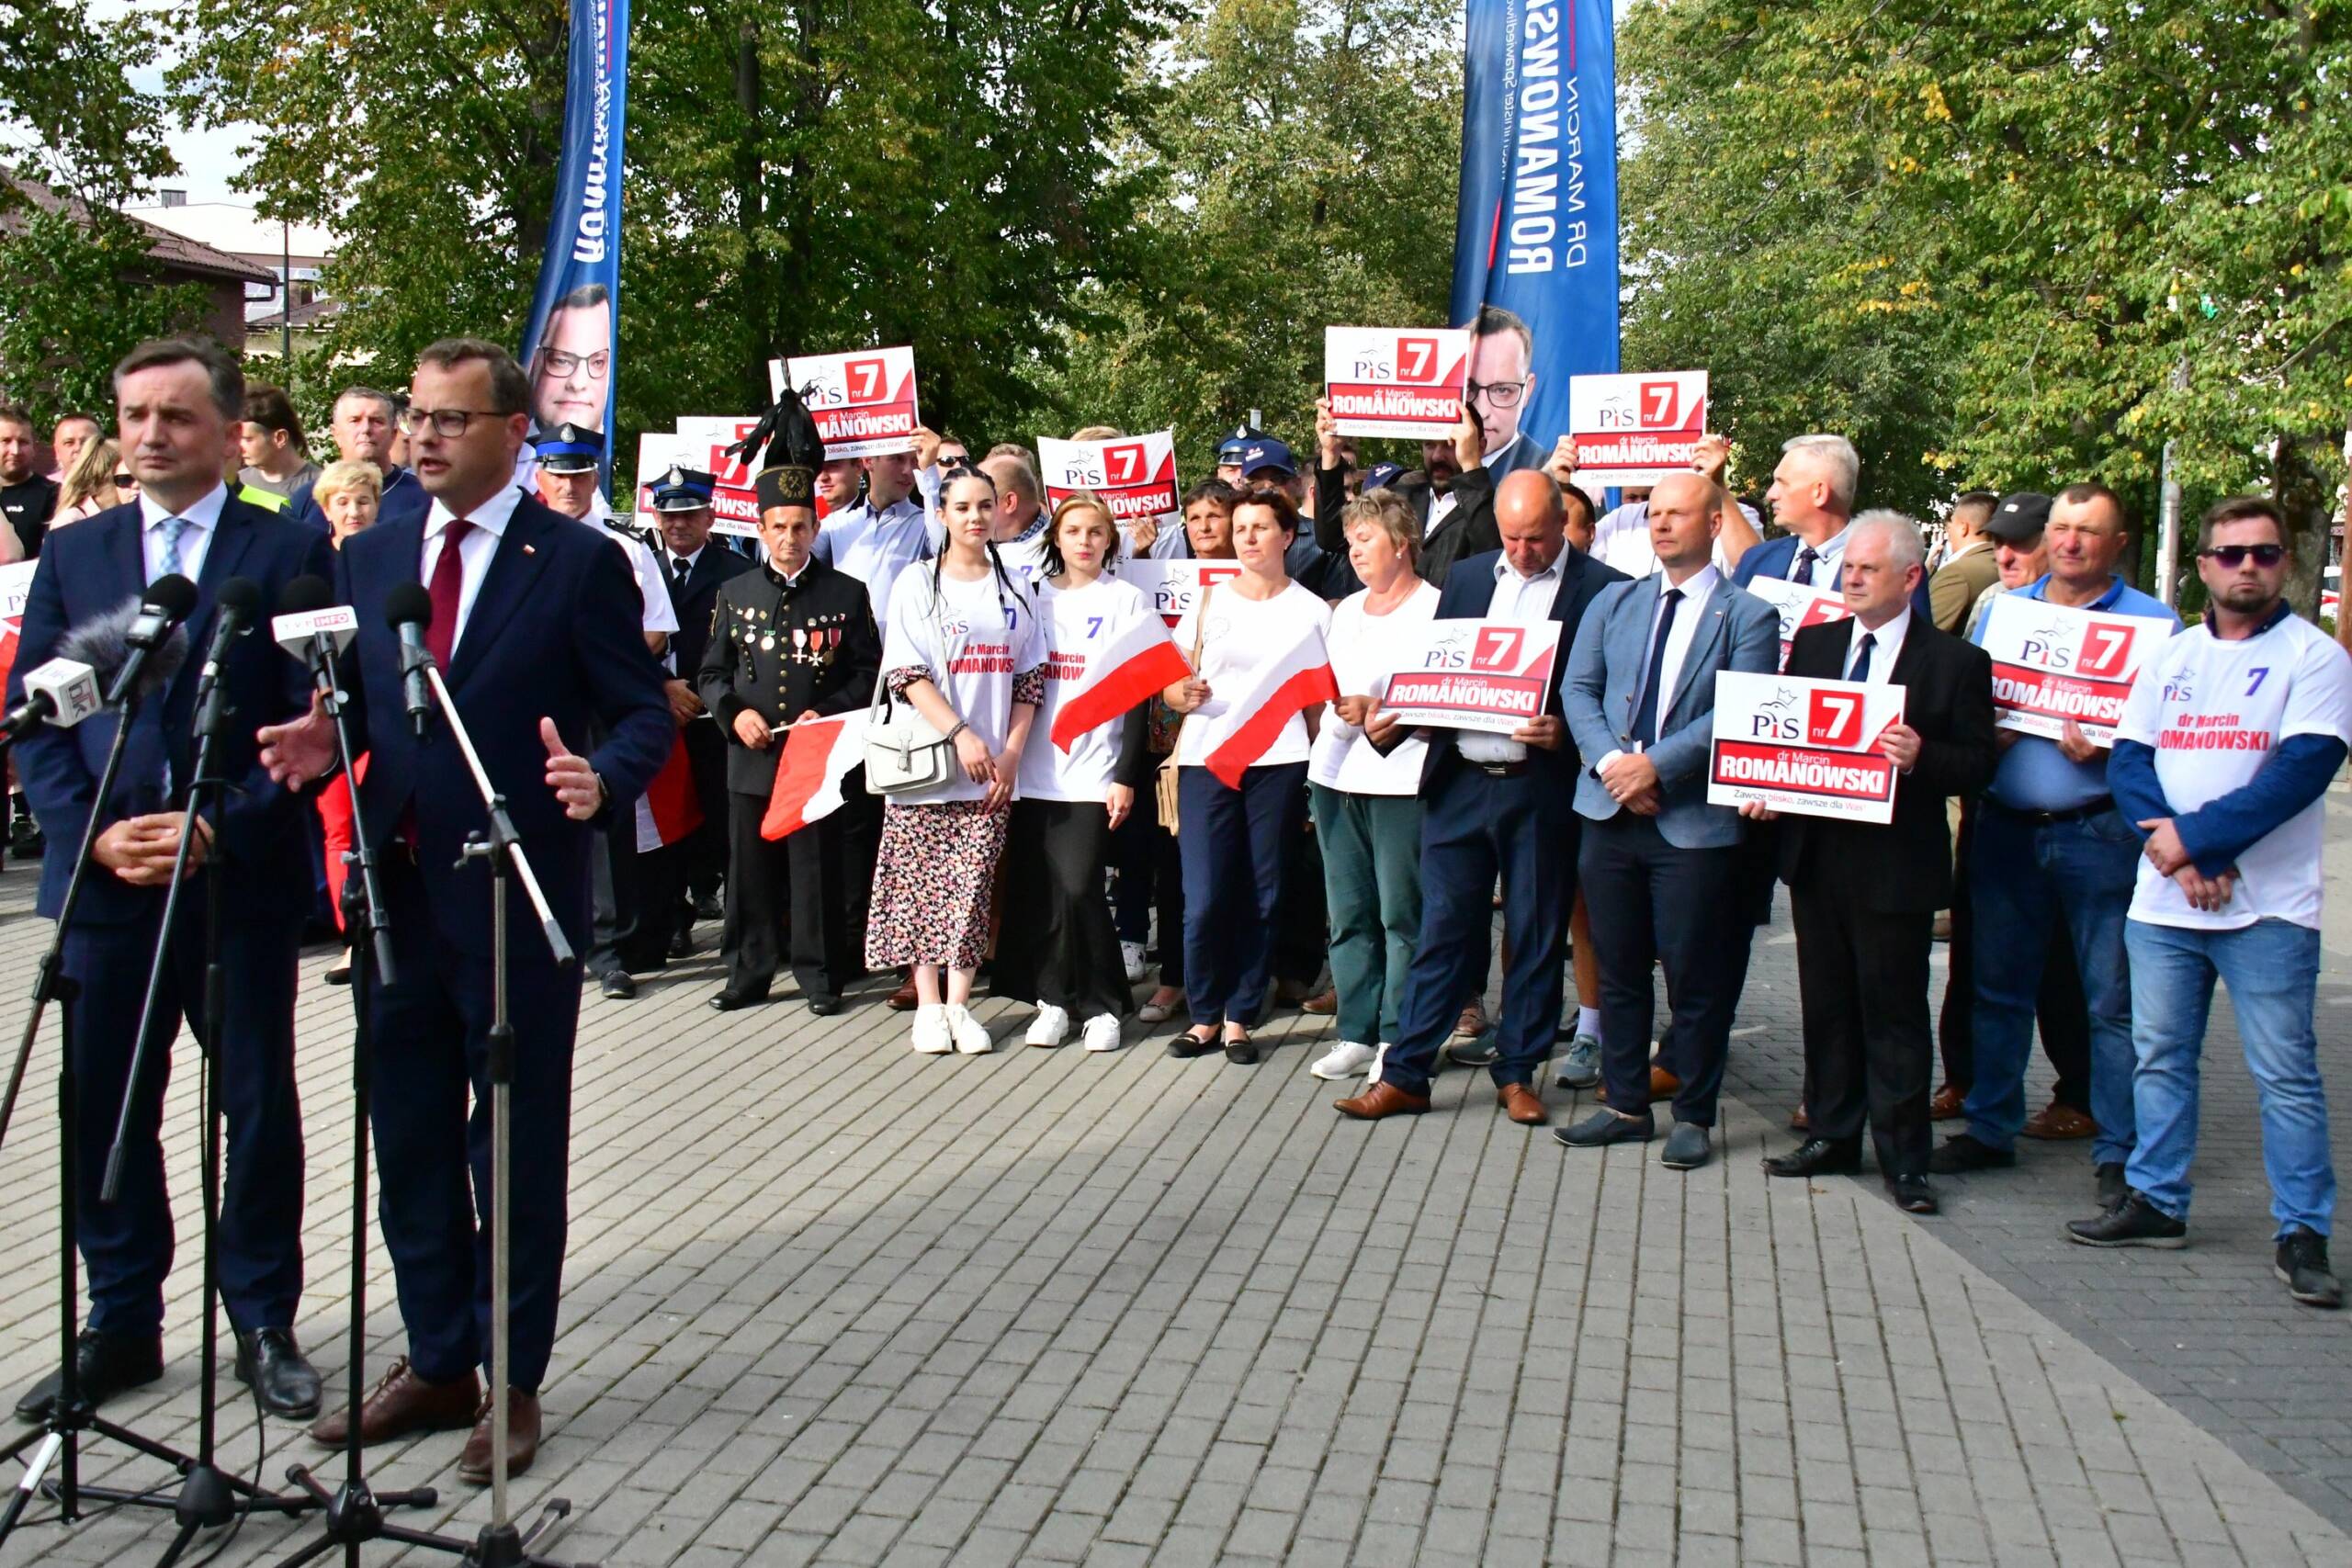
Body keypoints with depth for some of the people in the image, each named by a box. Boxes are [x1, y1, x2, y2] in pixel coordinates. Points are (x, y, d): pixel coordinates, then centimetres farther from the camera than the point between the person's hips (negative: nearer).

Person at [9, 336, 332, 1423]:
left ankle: (264, 1323, 20)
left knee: (259, 1108, 6)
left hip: (241, 879, -3)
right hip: (103, 880, 3)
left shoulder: (289, 553, 0)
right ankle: (121, 1325, 23)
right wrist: (95, 834, -8)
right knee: (103, 1111, 8)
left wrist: (219, 828, -14)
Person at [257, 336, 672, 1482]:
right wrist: (325, 739, -9)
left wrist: (601, 777, -26)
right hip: (398, 892, 5)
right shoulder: (367, 558, 10)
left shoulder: (579, 563, -5)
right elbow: (355, 703, 14)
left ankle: (514, 1382, 20)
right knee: (408, 1141, 14)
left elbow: (644, 713, -6)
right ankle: (437, 1362, 30)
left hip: (517, 900, -5)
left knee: (518, 1149, 6)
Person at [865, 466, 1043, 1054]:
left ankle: (959, 1005, 9)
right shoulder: (919, 585, 2)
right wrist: (960, 734, -17)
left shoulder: (1013, 591, 10)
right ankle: (928, 1005, 10)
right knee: (921, 886, 0)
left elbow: (1029, 680, 8)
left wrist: (1011, 753, -4)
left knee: (974, 888, 1)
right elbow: (907, 675, -7)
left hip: (993, 771, 2)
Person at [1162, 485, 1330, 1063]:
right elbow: (1168, 688, 8)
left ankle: (1240, 1018, 13)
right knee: (1204, 899, -6)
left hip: (1278, 764, 0)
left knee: (1260, 898, 1)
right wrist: (1183, 695, -15)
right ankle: (1204, 1015, 9)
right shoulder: (1207, 602, 10)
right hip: (1206, 760, 0)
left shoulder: (1312, 611, 8)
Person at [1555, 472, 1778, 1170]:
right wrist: (1611, 762, -11)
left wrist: (1655, 765, -18)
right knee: (1617, 968, 11)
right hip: (1611, 812, 4)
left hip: (1694, 820, -4)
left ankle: (1694, 1116, 15)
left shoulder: (1748, 615, -1)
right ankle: (1626, 1105, 23)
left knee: (1696, 977, 3)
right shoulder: (1614, 602, 12)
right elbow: (1579, 689, 6)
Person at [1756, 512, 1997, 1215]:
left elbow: (1978, 763, -6)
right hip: (1816, 853, 5)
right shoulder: (1813, 643, 10)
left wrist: (1921, 758, -25)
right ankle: (1832, 1135, 27)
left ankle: (1904, 1157, 12)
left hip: (1896, 864, -5)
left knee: (1894, 1011, 2)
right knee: (1827, 1003, 14)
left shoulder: (1955, 661, -3)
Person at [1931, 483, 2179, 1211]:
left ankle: (2119, 1151, 10)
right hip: (2005, 827, 4)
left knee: (2114, 998, 0)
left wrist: (2105, 753, -19)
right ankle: (1990, 1127, 23)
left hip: (2100, 832, -4)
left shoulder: (2154, 625, 1)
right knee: (1998, 984, 11)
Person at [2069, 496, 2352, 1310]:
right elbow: (2128, 762, 4)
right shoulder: (2170, 658, 11)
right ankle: (2156, 1202, 25)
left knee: (2286, 1076, -1)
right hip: (2163, 900, 5)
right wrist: (2184, 860, -11)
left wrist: (2193, 835, -17)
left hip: (2266, 907, -5)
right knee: (2159, 1058, 12)